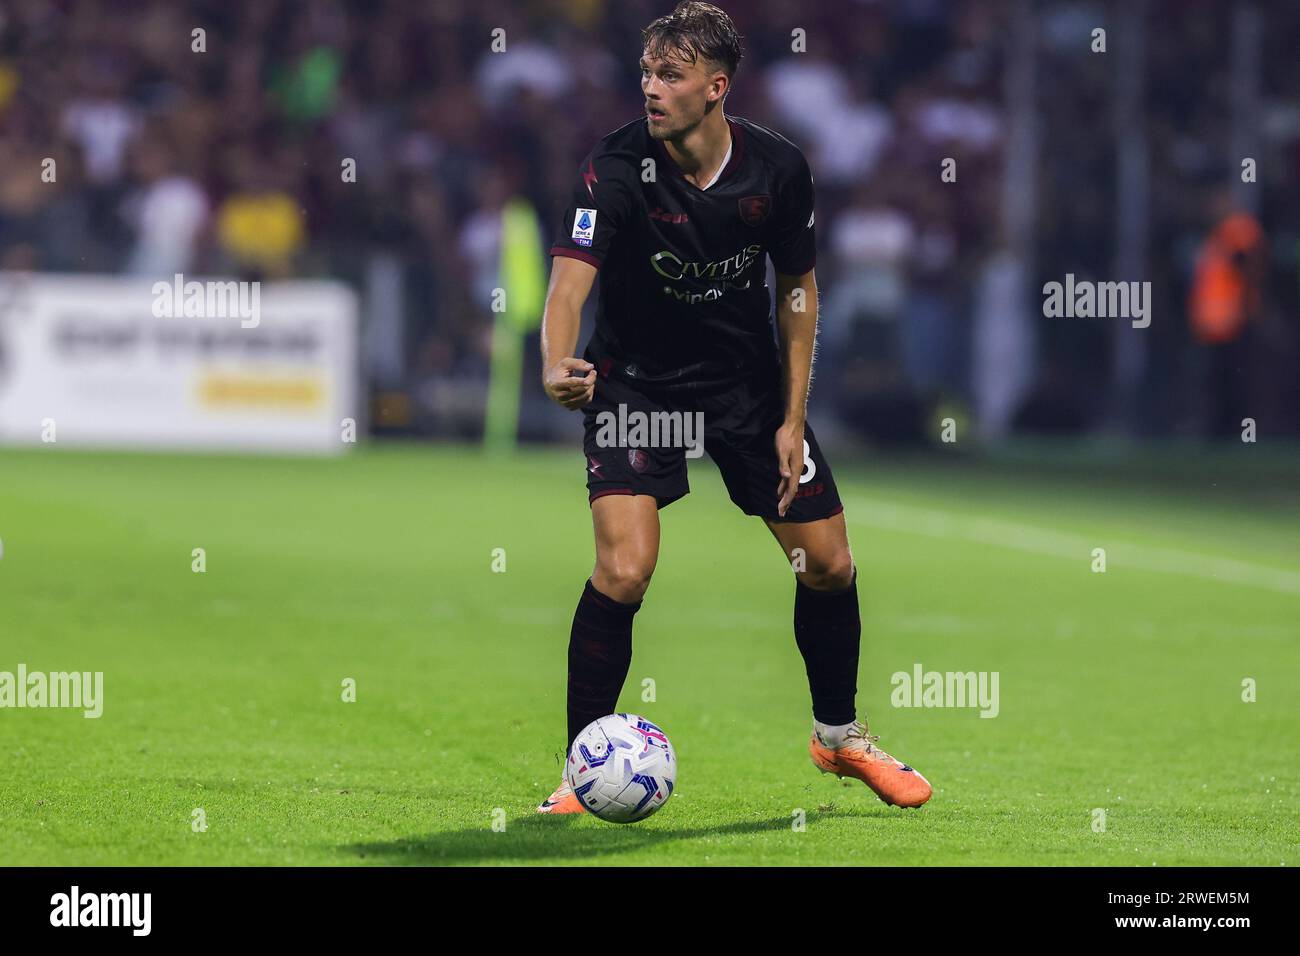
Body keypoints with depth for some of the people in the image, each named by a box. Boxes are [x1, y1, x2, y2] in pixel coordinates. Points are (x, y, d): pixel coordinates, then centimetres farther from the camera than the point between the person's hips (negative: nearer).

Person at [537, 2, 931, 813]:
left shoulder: (778, 168, -14)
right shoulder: (617, 168, -24)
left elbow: (798, 288, 1)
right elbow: (570, 280, -37)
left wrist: (793, 419, -3)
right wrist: (558, 366, -58)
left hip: (748, 380, 3)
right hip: (636, 381, -3)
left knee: (829, 564, 6)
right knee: (625, 570, -21)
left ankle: (840, 736, 32)